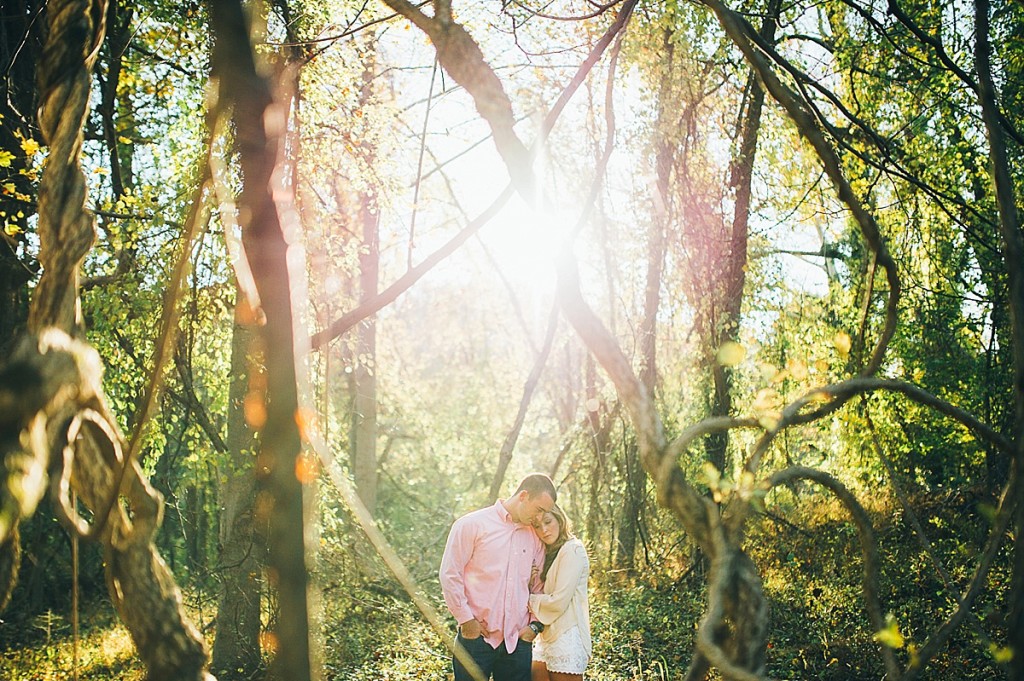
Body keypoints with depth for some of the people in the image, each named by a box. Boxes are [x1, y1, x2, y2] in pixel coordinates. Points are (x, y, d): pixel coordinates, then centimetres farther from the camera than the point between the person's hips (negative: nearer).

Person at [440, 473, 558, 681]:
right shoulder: (471, 525, -4)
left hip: (518, 641, 4)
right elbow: (449, 575, -5)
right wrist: (466, 620, -8)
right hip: (476, 638, -4)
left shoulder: (535, 536, 11)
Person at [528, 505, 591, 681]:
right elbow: (544, 595, 11)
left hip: (567, 635, -8)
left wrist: (529, 600, -3)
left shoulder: (573, 549, -10)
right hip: (547, 636, 8)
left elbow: (559, 602, -15)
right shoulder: (549, 554, 16)